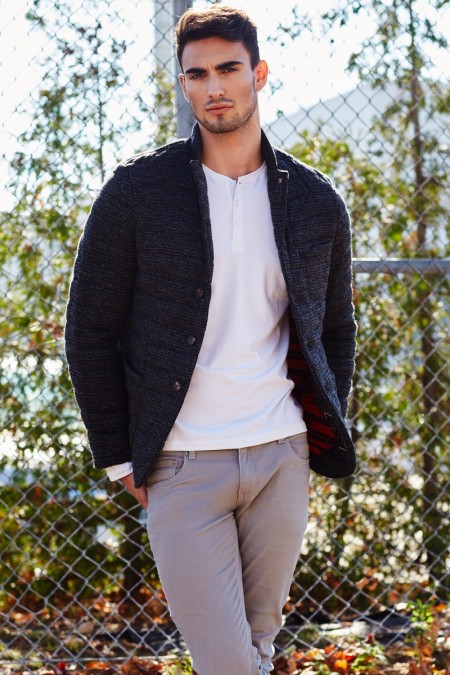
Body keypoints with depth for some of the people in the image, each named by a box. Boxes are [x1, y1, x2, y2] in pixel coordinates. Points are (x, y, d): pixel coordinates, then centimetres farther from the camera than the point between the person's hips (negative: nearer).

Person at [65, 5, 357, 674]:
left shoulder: (315, 200, 6)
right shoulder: (137, 190, -3)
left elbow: (336, 328, 17)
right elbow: (91, 332, 1)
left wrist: (327, 438, 10)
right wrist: (119, 457, -2)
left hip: (283, 460, 3)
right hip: (182, 467, -3)